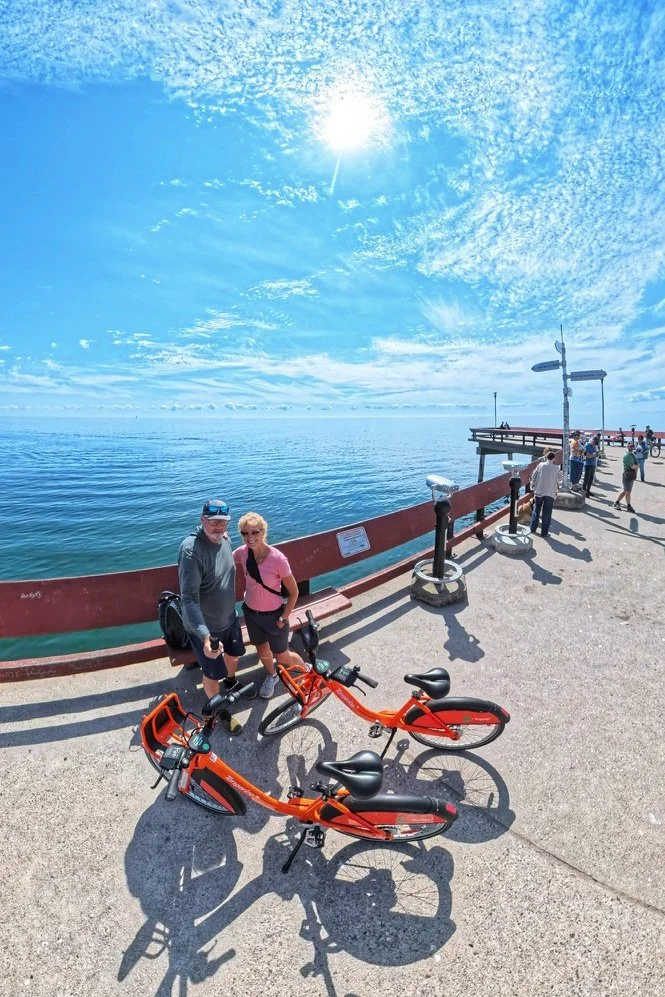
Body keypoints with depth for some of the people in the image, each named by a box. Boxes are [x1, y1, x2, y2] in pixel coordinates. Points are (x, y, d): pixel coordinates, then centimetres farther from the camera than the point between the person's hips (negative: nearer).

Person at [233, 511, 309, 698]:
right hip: (251, 613, 4)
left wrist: (284, 619, -14)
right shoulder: (241, 553, -17)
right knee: (262, 651, 24)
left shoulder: (277, 559, -29)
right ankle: (271, 676, 55)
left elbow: (294, 592, -17)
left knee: (282, 657, 13)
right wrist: (246, 587, 5)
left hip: (273, 615, -4)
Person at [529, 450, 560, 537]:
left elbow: (533, 476, 1)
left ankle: (533, 529, 23)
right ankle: (544, 532, 8)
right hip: (550, 493, -2)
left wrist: (533, 487, 11)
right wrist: (556, 489, 16)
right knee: (546, 513, 5)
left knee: (536, 510, 17)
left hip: (539, 492, 2)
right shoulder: (555, 468, -7)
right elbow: (557, 481, -1)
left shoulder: (540, 465, -3)